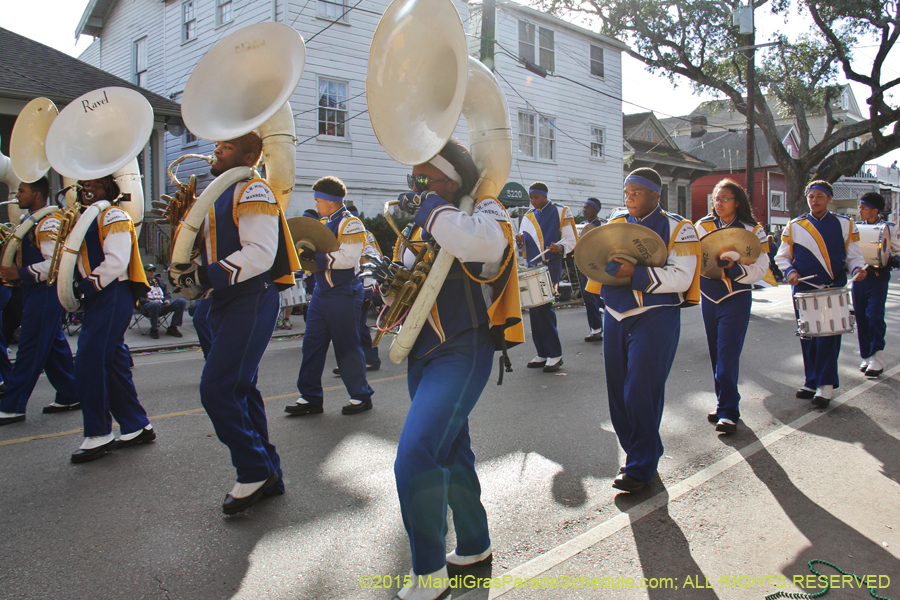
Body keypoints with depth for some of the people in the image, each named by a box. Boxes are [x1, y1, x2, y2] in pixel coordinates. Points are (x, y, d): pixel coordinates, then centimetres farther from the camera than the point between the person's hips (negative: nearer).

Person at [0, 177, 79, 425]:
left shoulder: (49, 223, -14)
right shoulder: (30, 221, 17)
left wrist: (21, 273, -21)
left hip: (45, 292, -10)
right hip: (36, 292, 10)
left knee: (30, 349, -5)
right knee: (54, 345, 12)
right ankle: (69, 397, 20)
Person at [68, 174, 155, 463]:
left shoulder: (113, 216, -5)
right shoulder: (85, 218, 23)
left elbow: (116, 261, -17)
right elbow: (83, 259, 24)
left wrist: (90, 285, -17)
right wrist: (78, 286, 6)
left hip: (112, 297, -9)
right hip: (98, 300, 9)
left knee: (89, 363, -12)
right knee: (112, 365, 10)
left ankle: (98, 435, -4)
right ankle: (137, 427, 17)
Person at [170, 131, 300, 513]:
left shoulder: (254, 192, -10)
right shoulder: (218, 195, 21)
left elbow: (260, 254, -22)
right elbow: (208, 248, 24)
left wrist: (204, 275, -25)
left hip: (251, 301, -10)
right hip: (226, 303, 10)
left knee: (217, 389, -14)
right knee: (240, 390, 11)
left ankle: (256, 471, 0)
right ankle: (268, 478, 21)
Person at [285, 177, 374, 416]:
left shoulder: (350, 224, -11)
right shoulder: (323, 224, 16)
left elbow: (347, 258, -23)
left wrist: (316, 255, -23)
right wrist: (305, 252, 1)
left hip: (344, 294, -9)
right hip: (321, 291, 9)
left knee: (347, 347, 0)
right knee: (312, 343, 6)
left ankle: (361, 396, 15)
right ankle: (311, 398, 14)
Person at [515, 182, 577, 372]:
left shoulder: (561, 212, 0)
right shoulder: (528, 216, 16)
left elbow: (571, 240, -3)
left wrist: (560, 247, -24)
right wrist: (520, 240, -3)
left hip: (551, 265, -6)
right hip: (532, 266, 6)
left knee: (543, 307, -14)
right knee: (534, 308, 4)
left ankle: (555, 354, -7)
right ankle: (543, 354, 13)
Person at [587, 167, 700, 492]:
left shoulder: (676, 228, -2)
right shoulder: (615, 221, 12)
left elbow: (681, 278, -12)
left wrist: (635, 273, -22)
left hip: (655, 319, -5)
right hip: (615, 318, 5)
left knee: (641, 392, -7)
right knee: (618, 390, 9)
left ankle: (642, 465, 6)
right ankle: (635, 451, 26)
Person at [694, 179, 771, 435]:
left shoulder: (752, 231, -2)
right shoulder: (703, 226, 6)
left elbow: (759, 270, -7)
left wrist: (734, 267, -25)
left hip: (736, 299, -4)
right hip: (709, 297, 4)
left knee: (728, 354, -11)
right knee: (716, 354, 10)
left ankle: (728, 412, -6)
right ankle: (723, 404, 22)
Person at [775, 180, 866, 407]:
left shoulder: (844, 224, 6)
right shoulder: (794, 227, 7)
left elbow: (853, 255, 8)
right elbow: (782, 257, 11)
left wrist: (857, 268, -13)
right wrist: (789, 271, -9)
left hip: (833, 291, -2)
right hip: (803, 290, 2)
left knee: (828, 336, -8)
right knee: (807, 338, 6)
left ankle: (826, 385, -2)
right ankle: (811, 382, 17)